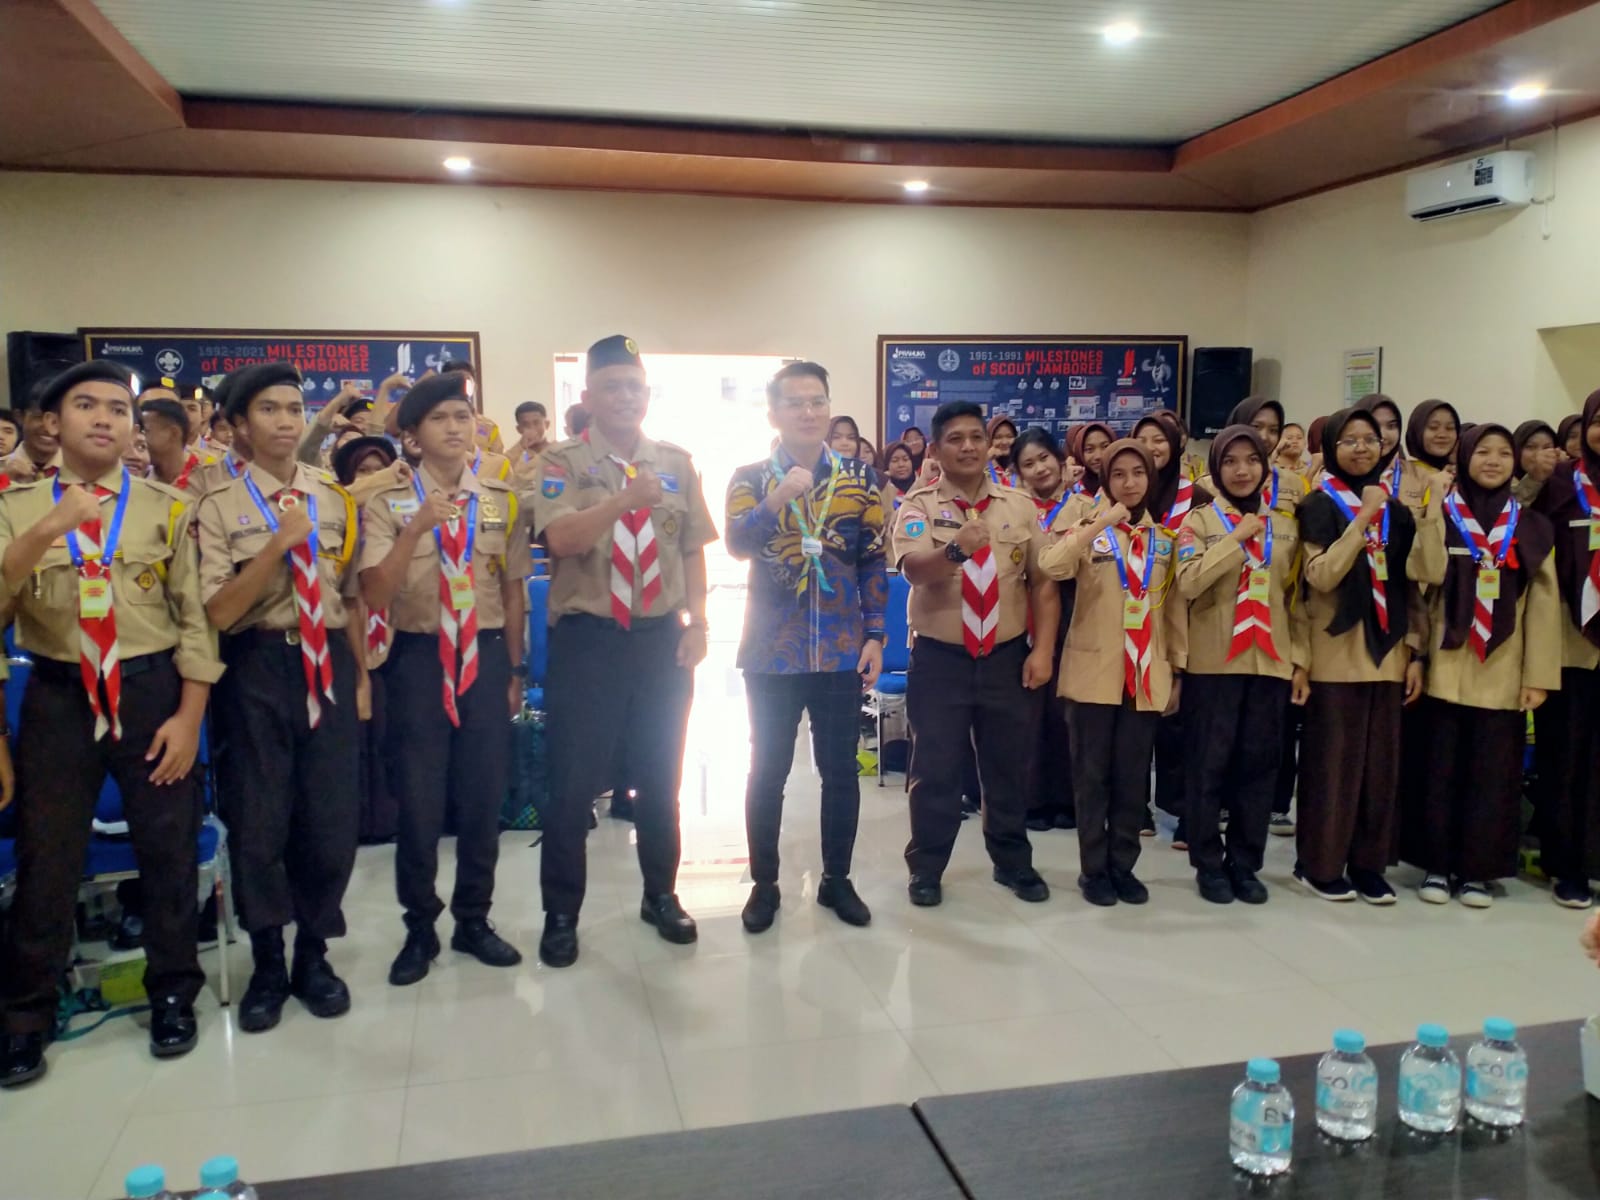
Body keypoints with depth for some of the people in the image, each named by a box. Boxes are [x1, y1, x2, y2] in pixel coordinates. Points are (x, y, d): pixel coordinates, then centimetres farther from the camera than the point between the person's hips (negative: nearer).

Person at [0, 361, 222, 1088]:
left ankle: (172, 993, 26)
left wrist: (189, 716, -7)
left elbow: (196, 616, -1)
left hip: (151, 690, 0)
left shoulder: (167, 509, 1)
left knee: (168, 848, 7)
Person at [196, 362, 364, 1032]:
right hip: (258, 668, -3)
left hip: (328, 663, 3)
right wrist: (280, 542, -19)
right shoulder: (220, 506, -4)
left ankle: (313, 955, 27)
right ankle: (267, 964, 26)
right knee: (258, 820, 5)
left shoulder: (335, 500, 9)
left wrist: (361, 673, 10)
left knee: (332, 818, 6)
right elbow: (218, 611, -12)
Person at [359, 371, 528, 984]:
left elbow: (513, 588, 9)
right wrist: (418, 528, -25)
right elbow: (375, 594, -13)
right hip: (418, 655, -2)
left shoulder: (502, 501, 5)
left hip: (486, 654, 2)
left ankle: (473, 920, 26)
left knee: (483, 795, 8)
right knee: (418, 798, 4)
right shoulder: (388, 503, -3)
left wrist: (515, 669, 9)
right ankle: (419, 929, 22)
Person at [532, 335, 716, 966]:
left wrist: (696, 623, -1)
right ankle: (561, 914, 20)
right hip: (587, 638, -3)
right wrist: (626, 499, -35)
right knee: (574, 782, 3)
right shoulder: (562, 462, -4)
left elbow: (693, 550, 9)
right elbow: (562, 538, -21)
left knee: (661, 776, 14)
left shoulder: (677, 462, 8)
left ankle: (661, 896, 32)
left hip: (663, 638, 4)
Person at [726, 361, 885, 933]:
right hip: (772, 652, -1)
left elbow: (874, 562, 4)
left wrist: (875, 636, -1)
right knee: (767, 770, 7)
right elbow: (737, 545, -16)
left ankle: (836, 879, 25)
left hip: (842, 650, 1)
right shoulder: (750, 477, 0)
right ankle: (764, 884, 22)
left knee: (841, 769, 9)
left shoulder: (859, 476, 4)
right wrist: (779, 498, -31)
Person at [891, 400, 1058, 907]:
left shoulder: (1020, 506, 4)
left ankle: (1013, 862, 32)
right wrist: (956, 550, -44)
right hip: (939, 659, -2)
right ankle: (926, 868, 21)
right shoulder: (918, 506, -5)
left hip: (1008, 657, 3)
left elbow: (1043, 583, 5)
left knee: (1009, 768, 13)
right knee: (935, 769, 5)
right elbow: (915, 570, -24)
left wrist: (1042, 650, -4)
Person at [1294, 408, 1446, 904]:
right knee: (1333, 762, -2)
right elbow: (1322, 576, -17)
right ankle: (1319, 864, 11)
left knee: (1381, 764, 8)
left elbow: (1426, 576, 3)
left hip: (1387, 653, 5)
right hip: (1336, 655, -4)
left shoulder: (1396, 509, 11)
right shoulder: (1318, 505, -2)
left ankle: (1368, 864, 19)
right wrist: (1363, 518, -18)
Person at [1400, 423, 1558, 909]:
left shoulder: (1532, 527, 7)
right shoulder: (1440, 516, 3)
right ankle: (1438, 864, 16)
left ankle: (1478, 869, 17)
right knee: (1441, 769, 4)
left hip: (1504, 673, 2)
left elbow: (1544, 602, 4)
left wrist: (1539, 674, -1)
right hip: (1447, 669, -1)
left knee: (1493, 774, 4)